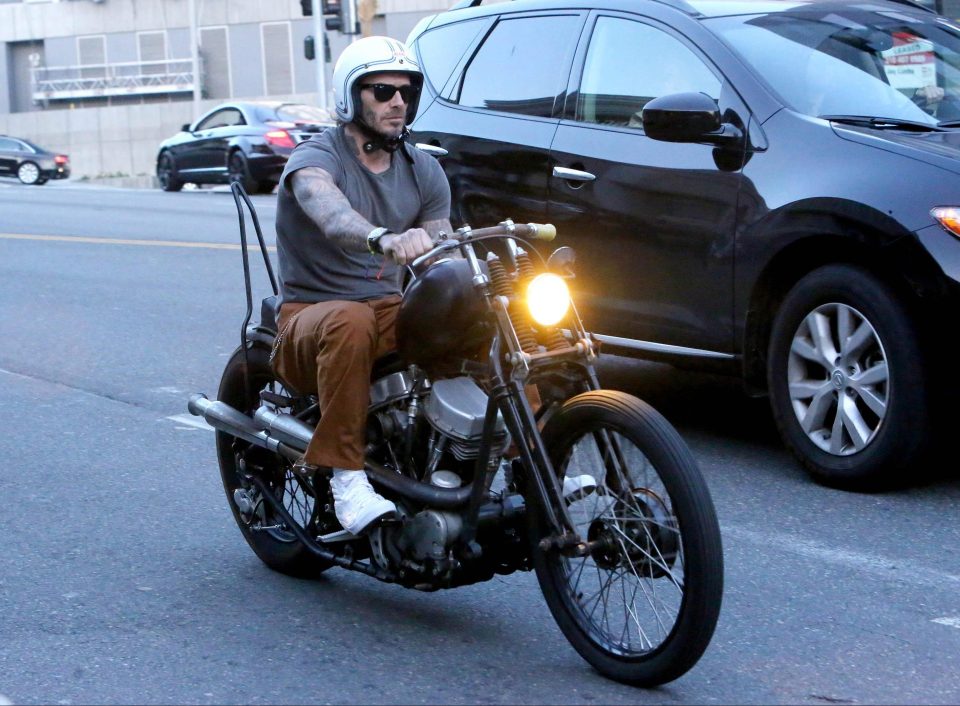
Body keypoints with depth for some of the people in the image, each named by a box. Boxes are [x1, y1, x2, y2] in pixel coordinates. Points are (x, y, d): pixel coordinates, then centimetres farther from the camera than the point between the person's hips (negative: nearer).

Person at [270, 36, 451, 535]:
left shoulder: (423, 171, 12)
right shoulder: (316, 158, -10)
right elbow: (330, 214, -34)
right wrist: (383, 239, -56)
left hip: (391, 307, 5)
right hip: (309, 314, -5)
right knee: (350, 321, -41)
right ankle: (346, 476, -36)